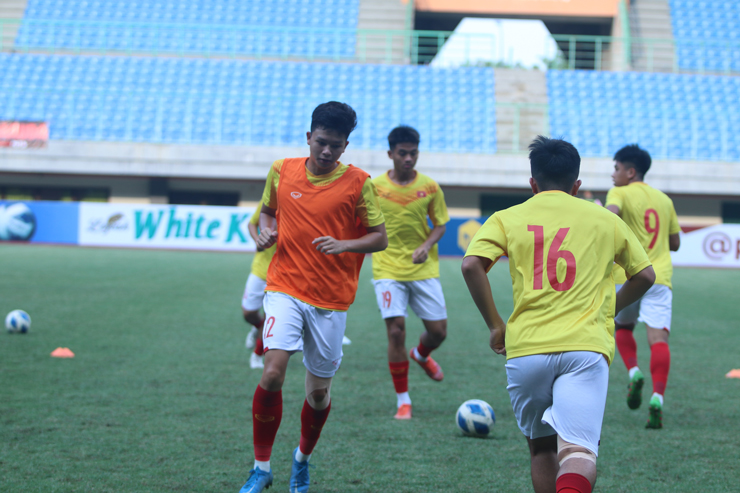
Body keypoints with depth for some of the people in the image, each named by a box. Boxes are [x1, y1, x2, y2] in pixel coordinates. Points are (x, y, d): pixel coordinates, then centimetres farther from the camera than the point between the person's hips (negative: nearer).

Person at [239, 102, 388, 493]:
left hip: (331, 300, 0)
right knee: (272, 374, -19)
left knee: (319, 391, 7)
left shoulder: (358, 183, -5)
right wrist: (266, 231, -2)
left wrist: (345, 244, -20)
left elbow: (380, 238, -2)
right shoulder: (281, 171, 2)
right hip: (285, 289, 0)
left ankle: (303, 458, 37)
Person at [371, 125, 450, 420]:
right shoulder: (375, 187, -4)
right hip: (388, 270, -2)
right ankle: (403, 401, 2)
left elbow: (440, 225, 4)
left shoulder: (429, 187, 0)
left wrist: (426, 247, -12)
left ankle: (421, 355, 41)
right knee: (396, 331, -11)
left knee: (438, 331, 1)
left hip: (424, 269, 2)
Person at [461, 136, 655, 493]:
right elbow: (644, 275, 21)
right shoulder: (605, 220, 15)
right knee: (578, 448, -14)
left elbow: (471, 264, -5)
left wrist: (495, 325, 5)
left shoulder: (507, 219, 11)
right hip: (586, 347, -1)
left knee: (541, 448, 21)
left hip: (526, 348, 1)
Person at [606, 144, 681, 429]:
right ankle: (657, 397, -24)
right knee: (658, 338, -8)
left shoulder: (619, 193, 2)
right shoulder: (664, 200, 18)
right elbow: (675, 243, 23)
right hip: (660, 277, 3)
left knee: (623, 327, 23)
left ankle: (633, 371, -1)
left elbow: (611, 214, -22)